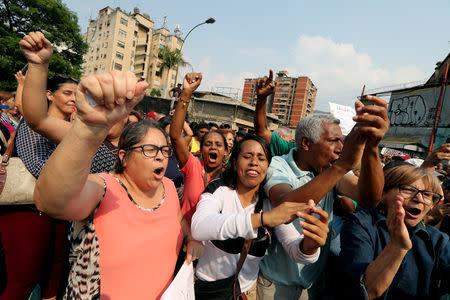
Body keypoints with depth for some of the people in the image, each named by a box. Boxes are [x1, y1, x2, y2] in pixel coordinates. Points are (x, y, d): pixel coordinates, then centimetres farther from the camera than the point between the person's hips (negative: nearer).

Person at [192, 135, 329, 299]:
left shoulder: (271, 203, -7)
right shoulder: (218, 190, -16)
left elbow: (294, 248, -16)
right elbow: (198, 228, -35)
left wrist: (309, 246, -40)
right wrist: (263, 218, -43)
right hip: (209, 287, -2)